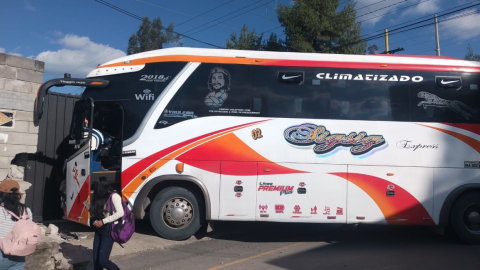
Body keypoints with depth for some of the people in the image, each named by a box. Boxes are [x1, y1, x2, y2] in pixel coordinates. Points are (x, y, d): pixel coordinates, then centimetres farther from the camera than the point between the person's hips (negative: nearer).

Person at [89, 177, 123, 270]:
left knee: (103, 260, -10)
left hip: (108, 230, -8)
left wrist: (103, 221, -17)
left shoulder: (114, 196, -11)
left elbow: (120, 213, -21)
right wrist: (96, 221, -1)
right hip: (99, 230, 8)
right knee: (96, 260, 6)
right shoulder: (100, 197, 13)